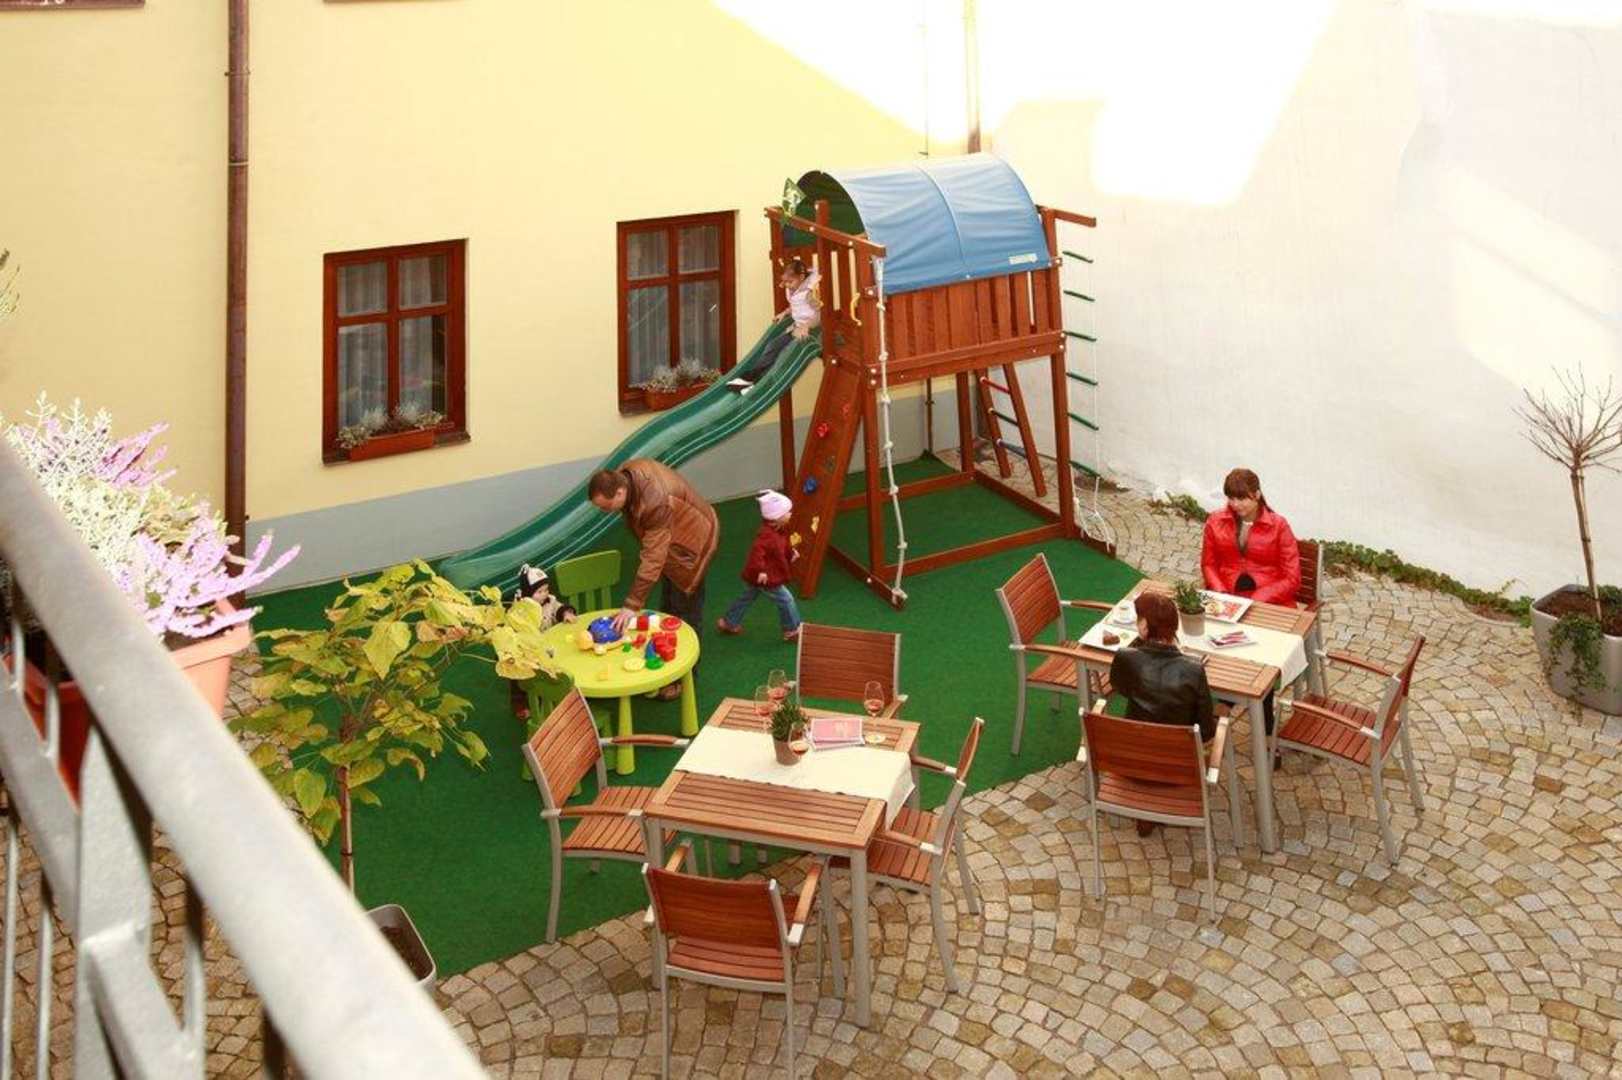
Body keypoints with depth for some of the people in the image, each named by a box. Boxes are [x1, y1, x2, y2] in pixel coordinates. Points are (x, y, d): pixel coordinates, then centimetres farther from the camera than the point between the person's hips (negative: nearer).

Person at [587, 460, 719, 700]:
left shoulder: (656, 502, -42)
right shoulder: (623, 475, -16)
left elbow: (652, 559, -41)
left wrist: (632, 605, -40)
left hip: (692, 541, -9)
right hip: (670, 538, 9)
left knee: (685, 611, -1)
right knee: (667, 607, 18)